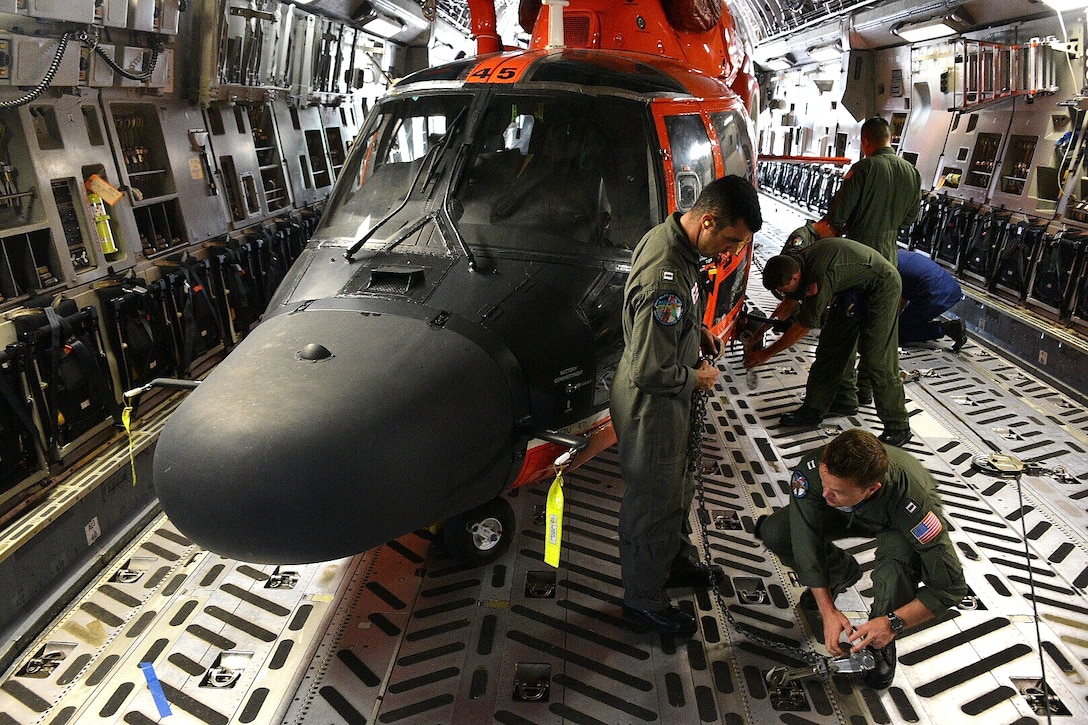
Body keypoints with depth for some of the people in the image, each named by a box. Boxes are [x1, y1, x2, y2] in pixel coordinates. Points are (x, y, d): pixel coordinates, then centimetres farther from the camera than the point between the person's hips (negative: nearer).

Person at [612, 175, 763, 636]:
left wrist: (698, 331, 5)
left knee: (678, 489, 27)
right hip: (651, 409, -10)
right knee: (653, 504, 10)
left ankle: (679, 563, 51)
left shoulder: (668, 236, -3)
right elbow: (648, 372, -32)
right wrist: (696, 378, -15)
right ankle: (642, 600, 33)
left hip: (671, 402, 10)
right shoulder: (666, 279, -35)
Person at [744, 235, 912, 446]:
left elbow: (802, 328, -29)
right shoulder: (794, 262, -12)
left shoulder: (819, 277, -38)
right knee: (830, 347, 6)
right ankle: (814, 409, 15)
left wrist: (766, 353, -21)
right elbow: (787, 306, 6)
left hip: (881, 288, -9)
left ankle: (898, 428, 0)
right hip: (852, 288, 9)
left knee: (876, 360, -11)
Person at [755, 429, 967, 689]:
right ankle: (843, 573, 11)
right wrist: (828, 611, -29)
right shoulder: (811, 468, -39)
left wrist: (892, 624, -37)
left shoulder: (914, 505, -44)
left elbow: (951, 586, -34)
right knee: (772, 531, -20)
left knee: (895, 570, -38)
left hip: (895, 524, -3)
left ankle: (882, 642, -4)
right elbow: (805, 542, -28)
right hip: (845, 514, 3)